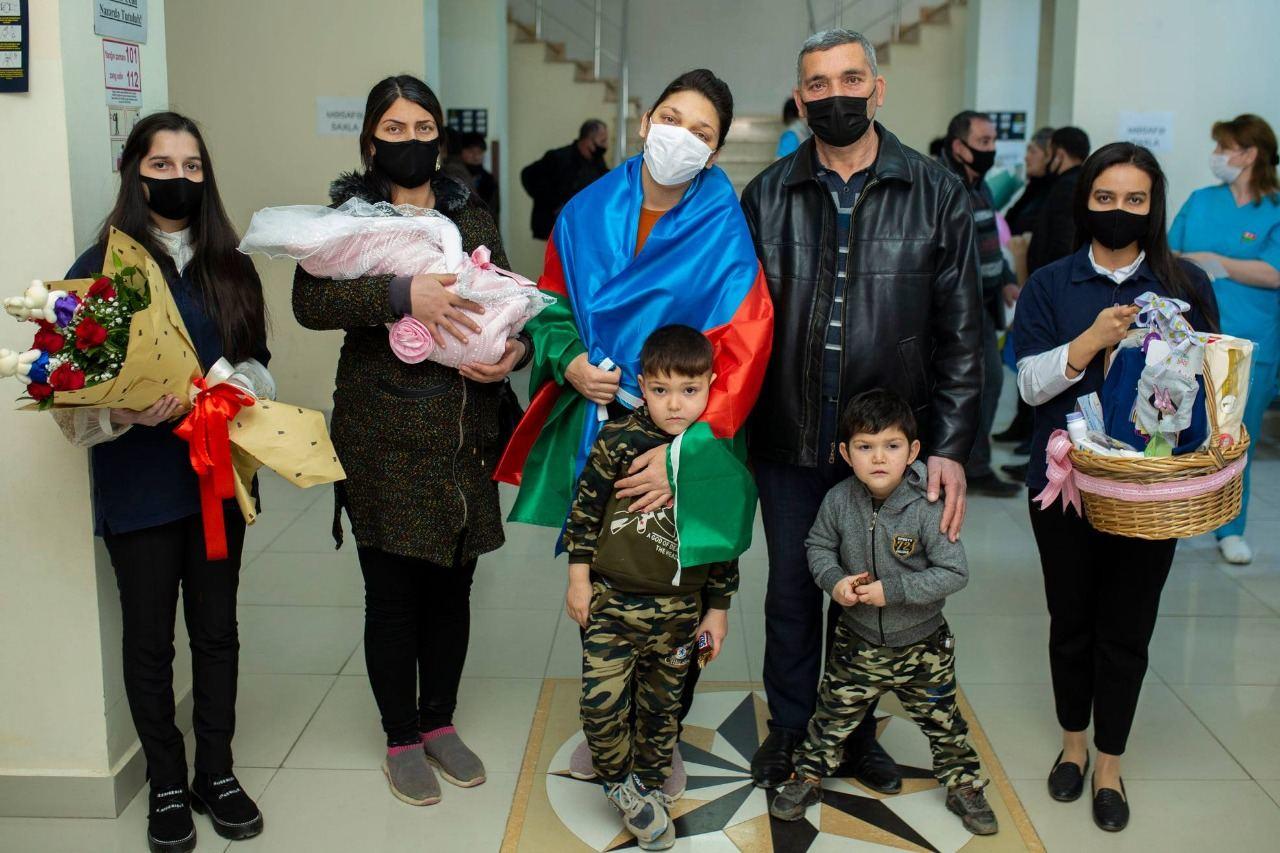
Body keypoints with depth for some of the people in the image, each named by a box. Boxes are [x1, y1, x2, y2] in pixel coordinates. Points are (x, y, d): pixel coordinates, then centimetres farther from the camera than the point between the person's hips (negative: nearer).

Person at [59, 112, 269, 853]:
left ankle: (217, 772, 28)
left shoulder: (230, 268, 6)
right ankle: (166, 784, 25)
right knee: (150, 637, 9)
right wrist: (125, 412, -25)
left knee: (217, 629, 12)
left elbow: (260, 369, 6)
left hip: (219, 475, 3)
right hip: (139, 482, -3)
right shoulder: (99, 268, -4)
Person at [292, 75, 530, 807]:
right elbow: (310, 301, -17)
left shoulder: (473, 218, 11)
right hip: (384, 437, -3)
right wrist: (401, 292, -29)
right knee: (393, 589, 5)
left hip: (464, 436, 4)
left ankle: (440, 722, 32)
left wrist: (517, 349, -10)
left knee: (452, 583, 12)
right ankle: (402, 739, 24)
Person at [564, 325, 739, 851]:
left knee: (662, 705, 14)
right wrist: (579, 577, -3)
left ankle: (649, 785, 36)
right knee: (601, 702, -7)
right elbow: (585, 507, -3)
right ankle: (619, 783, 20)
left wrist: (717, 609, 6)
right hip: (611, 599, -2)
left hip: (679, 609, 2)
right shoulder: (619, 440, -11)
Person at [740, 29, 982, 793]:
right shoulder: (769, 196, 2)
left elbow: (961, 334, -2)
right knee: (792, 592, 14)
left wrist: (951, 447, -8)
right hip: (788, 441, 1)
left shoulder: (937, 195, -2)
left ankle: (858, 732, 35)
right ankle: (790, 727, 34)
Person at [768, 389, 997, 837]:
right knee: (833, 715, 15)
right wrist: (834, 580, -16)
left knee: (943, 722, 15)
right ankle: (808, 777, 34)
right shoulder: (838, 501, -13)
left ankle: (964, 785, 36)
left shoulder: (927, 508, -22)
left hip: (921, 644, -2)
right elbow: (818, 546, 3)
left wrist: (893, 590, -27)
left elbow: (954, 573, -20)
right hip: (857, 642, 2)